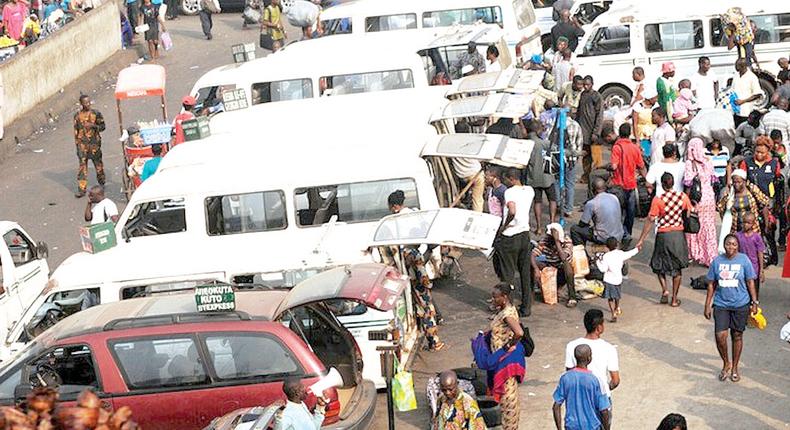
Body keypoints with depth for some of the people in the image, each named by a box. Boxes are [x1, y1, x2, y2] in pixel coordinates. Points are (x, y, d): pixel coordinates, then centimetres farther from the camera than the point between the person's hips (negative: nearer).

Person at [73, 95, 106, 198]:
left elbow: (103, 126, 2)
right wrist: (77, 145, 7)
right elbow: (76, 131, 10)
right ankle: (81, 190, -6)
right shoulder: (77, 116, 3)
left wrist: (94, 126, -18)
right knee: (82, 166, -6)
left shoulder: (96, 114, -1)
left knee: (98, 163, 11)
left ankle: (101, 182, 34)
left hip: (94, 143, 0)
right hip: (82, 144, 0)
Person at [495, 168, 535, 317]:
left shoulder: (510, 192, -18)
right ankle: (526, 308, 19)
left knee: (508, 275, 4)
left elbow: (512, 211, -34)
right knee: (525, 273, 13)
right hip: (525, 235, 7)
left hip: (510, 237, -7)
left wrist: (504, 226, -21)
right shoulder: (529, 190, 4)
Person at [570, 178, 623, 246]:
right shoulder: (615, 198, 2)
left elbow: (582, 224, -7)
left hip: (603, 239, -6)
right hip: (618, 237, 6)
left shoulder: (591, 204, -14)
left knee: (574, 229, 7)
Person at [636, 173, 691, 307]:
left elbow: (650, 221, -13)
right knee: (677, 267, 15)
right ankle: (674, 298, 18)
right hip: (678, 235, 3)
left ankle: (665, 290, 0)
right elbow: (690, 214, 5)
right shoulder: (683, 196, -4)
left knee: (659, 265, 19)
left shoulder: (658, 199, -14)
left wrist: (641, 240, -8)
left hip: (663, 235, -3)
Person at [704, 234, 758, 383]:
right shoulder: (717, 261, -1)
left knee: (737, 336, 9)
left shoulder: (744, 260, -6)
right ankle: (726, 363, 16)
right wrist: (707, 305, 5)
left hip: (740, 305, -1)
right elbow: (711, 285, 5)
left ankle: (735, 367, 25)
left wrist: (754, 302, -2)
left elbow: (750, 283, 0)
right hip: (721, 304, 1)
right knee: (720, 336, -8)